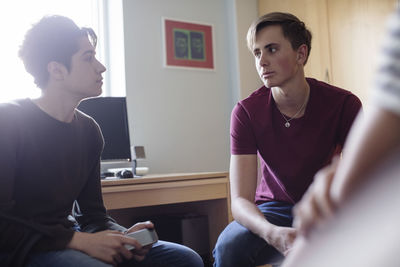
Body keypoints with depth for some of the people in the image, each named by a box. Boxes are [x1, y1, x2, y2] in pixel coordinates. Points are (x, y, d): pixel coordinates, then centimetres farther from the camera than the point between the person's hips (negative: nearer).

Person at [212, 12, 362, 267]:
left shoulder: (344, 104, -15)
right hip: (275, 209, 0)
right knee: (229, 246, -30)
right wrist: (273, 234, -43)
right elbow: (240, 200, -21)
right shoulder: (246, 112, -16)